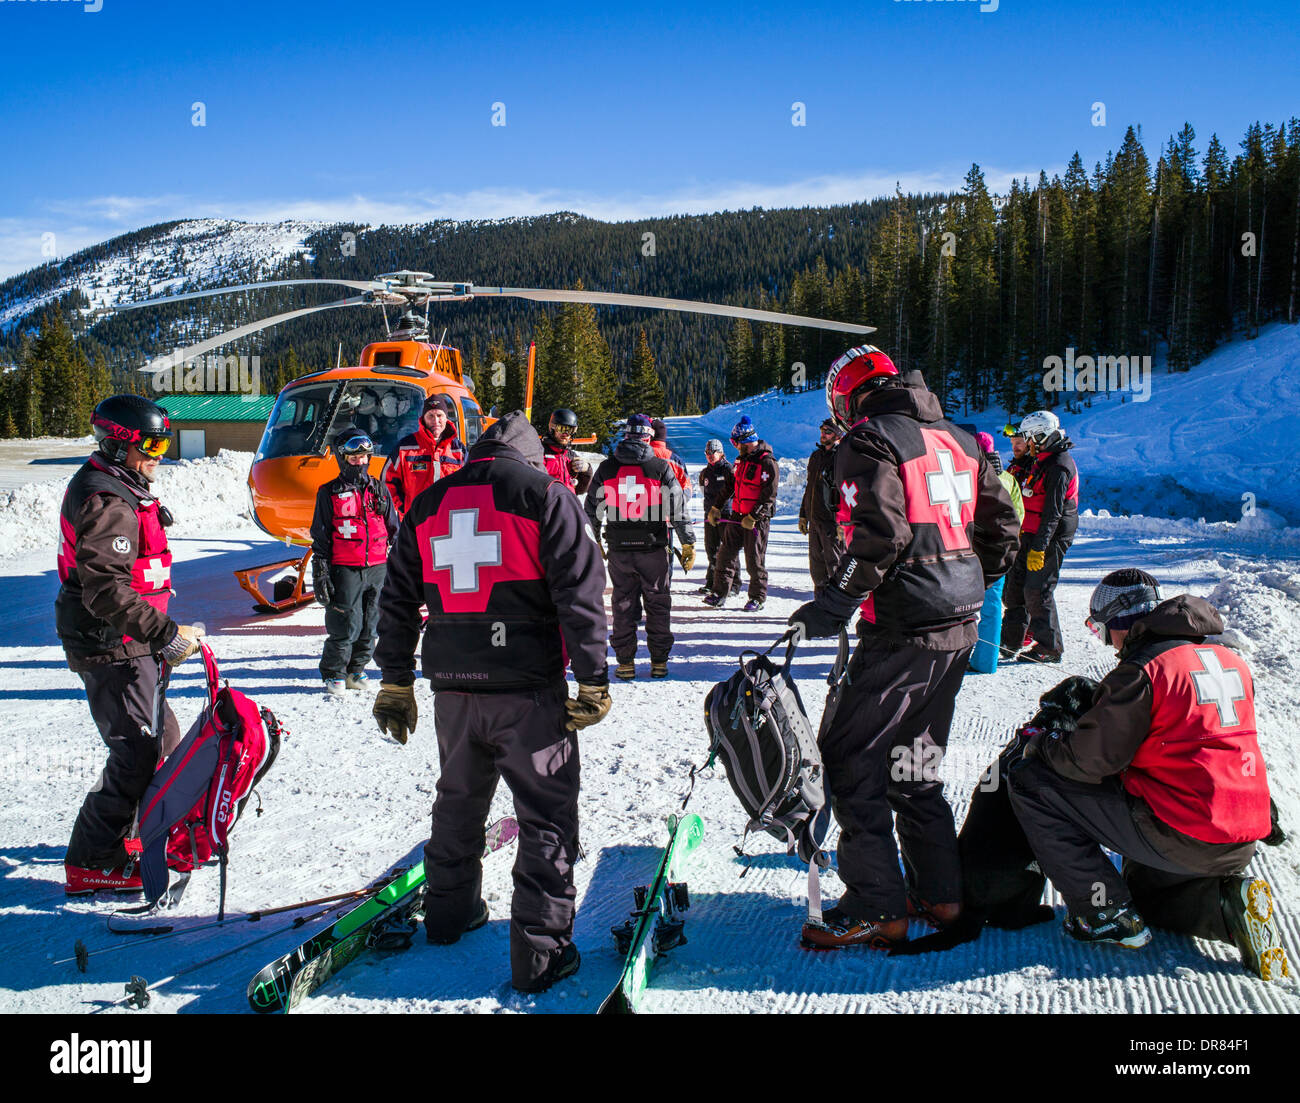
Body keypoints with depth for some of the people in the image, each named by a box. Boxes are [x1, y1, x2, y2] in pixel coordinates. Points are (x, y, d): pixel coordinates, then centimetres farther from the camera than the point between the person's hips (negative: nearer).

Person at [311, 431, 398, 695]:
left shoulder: (379, 490, 12)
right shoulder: (329, 493, 3)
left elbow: (394, 529, 18)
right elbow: (320, 537, 4)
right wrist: (320, 573, -2)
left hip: (378, 569, 3)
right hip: (345, 571, -3)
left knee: (370, 625, 6)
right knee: (345, 626, -6)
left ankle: (355, 670, 21)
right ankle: (333, 675, 9)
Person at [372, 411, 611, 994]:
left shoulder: (428, 504, 12)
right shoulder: (543, 493, -3)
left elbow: (397, 601, 15)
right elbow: (581, 593, -10)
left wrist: (396, 684, 21)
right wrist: (593, 682, -5)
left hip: (453, 686, 5)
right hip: (527, 689, -5)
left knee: (459, 799, 24)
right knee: (547, 815, 2)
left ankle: (449, 911, 39)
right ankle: (540, 950, 1)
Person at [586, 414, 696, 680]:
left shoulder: (606, 468, 1)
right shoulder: (661, 467, -6)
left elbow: (592, 508, 7)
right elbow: (677, 508, -5)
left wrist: (595, 540, 19)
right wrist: (688, 543, 2)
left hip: (619, 550, 2)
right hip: (653, 548, -1)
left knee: (623, 604, 11)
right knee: (658, 603, 11)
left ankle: (625, 662, 13)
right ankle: (659, 661, 13)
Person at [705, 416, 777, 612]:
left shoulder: (768, 463, -13)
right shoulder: (742, 460, 12)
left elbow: (769, 496, -16)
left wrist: (753, 518, -21)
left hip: (757, 518, -7)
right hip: (738, 515, 7)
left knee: (754, 560, -1)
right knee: (726, 553, 3)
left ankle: (758, 597, 12)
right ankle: (719, 593, 9)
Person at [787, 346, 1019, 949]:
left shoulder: (870, 441, -10)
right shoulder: (959, 440, 14)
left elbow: (880, 535, -23)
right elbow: (1001, 529, 15)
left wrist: (833, 603, -16)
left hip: (902, 631, -8)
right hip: (959, 628, 8)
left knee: (850, 756, -1)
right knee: (913, 759, 19)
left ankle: (878, 909, -1)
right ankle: (939, 892, 23)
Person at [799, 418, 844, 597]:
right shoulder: (816, 456, 17)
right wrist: (803, 515, 22)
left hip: (832, 520, -8)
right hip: (814, 519, 8)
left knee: (834, 562, -5)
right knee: (816, 562, 12)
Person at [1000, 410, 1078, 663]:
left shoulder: (1059, 467, -17)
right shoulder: (1043, 461, 14)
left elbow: (1053, 512, -22)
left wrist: (1038, 548, -24)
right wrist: (1025, 537, 24)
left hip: (1050, 538, -10)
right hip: (1033, 536, 10)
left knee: (1037, 591, -8)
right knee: (1014, 586, 9)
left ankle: (1050, 647, 2)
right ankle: (1011, 641, 17)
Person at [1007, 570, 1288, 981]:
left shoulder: (1141, 670, -14)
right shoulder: (1230, 658, 11)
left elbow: (1092, 759, -13)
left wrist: (1041, 744, 7)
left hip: (1180, 834, -8)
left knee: (1030, 783, -2)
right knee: (1142, 889, 36)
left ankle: (1107, 915, 0)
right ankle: (1229, 904, 6)